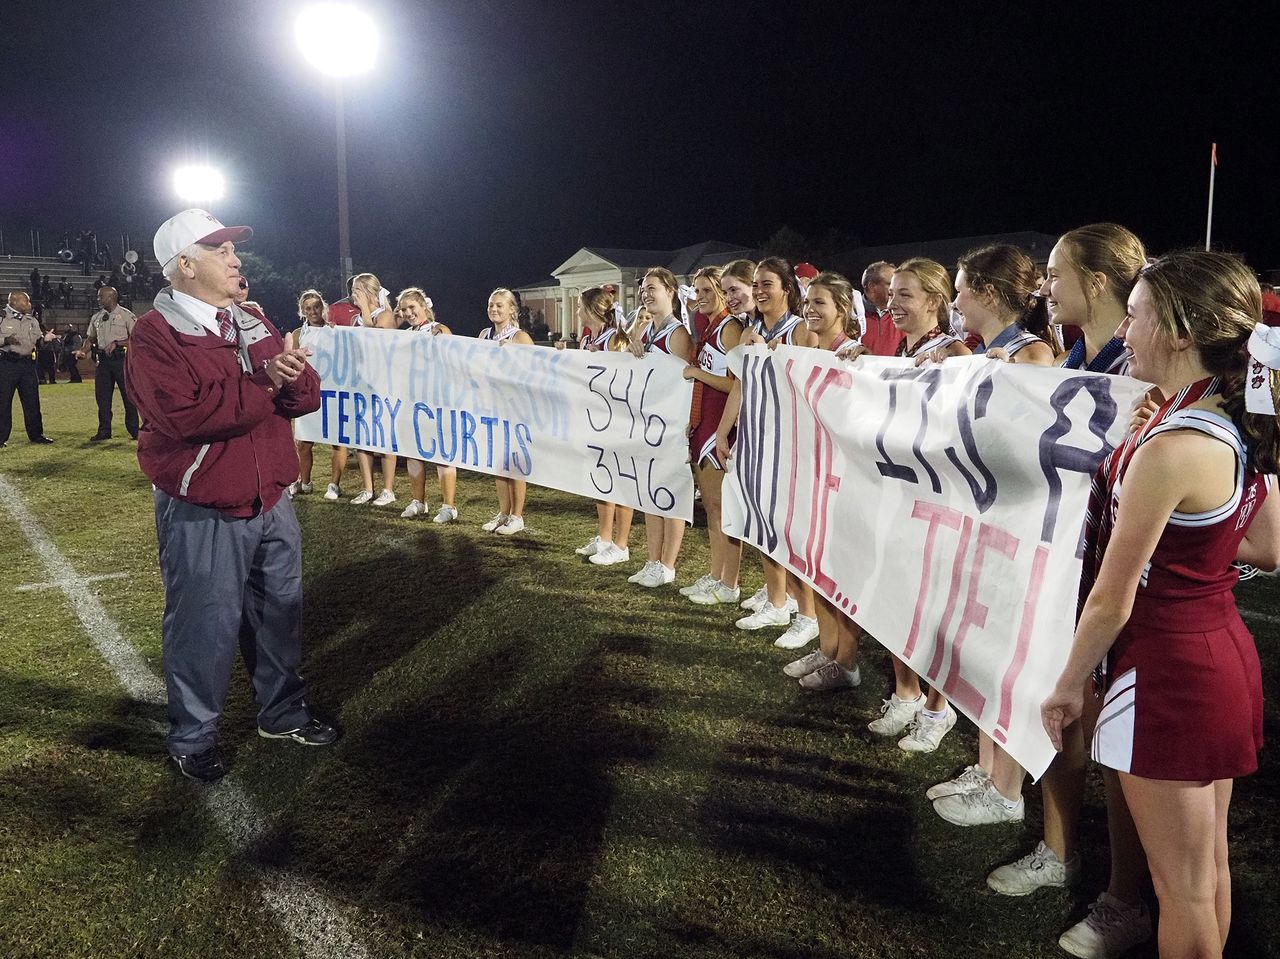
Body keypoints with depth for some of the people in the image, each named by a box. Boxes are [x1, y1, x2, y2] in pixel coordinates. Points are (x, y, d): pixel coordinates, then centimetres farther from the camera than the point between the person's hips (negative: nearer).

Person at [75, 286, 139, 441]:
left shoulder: (126, 315, -3)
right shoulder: (96, 317, 15)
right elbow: (90, 338, 21)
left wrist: (116, 343, -16)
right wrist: (83, 351, 3)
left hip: (121, 358, -6)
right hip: (103, 359, 6)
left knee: (128, 395, -3)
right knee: (101, 396, 7)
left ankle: (134, 431, 3)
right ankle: (104, 431, 15)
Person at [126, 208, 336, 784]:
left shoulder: (253, 324, 12)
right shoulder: (156, 335, -11)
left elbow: (306, 393, 6)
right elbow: (184, 414, -27)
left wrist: (288, 377, -18)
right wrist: (263, 386, -17)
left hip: (271, 503, 7)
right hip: (201, 515, -7)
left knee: (280, 612, 18)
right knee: (204, 628, 3)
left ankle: (283, 713, 37)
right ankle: (193, 739, 24)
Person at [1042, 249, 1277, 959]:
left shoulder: (1169, 448, -26)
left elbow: (1112, 602, -20)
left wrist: (1067, 686, -7)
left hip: (1168, 673, -9)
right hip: (1222, 651, 9)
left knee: (1182, 885, 9)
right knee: (1209, 862, 23)